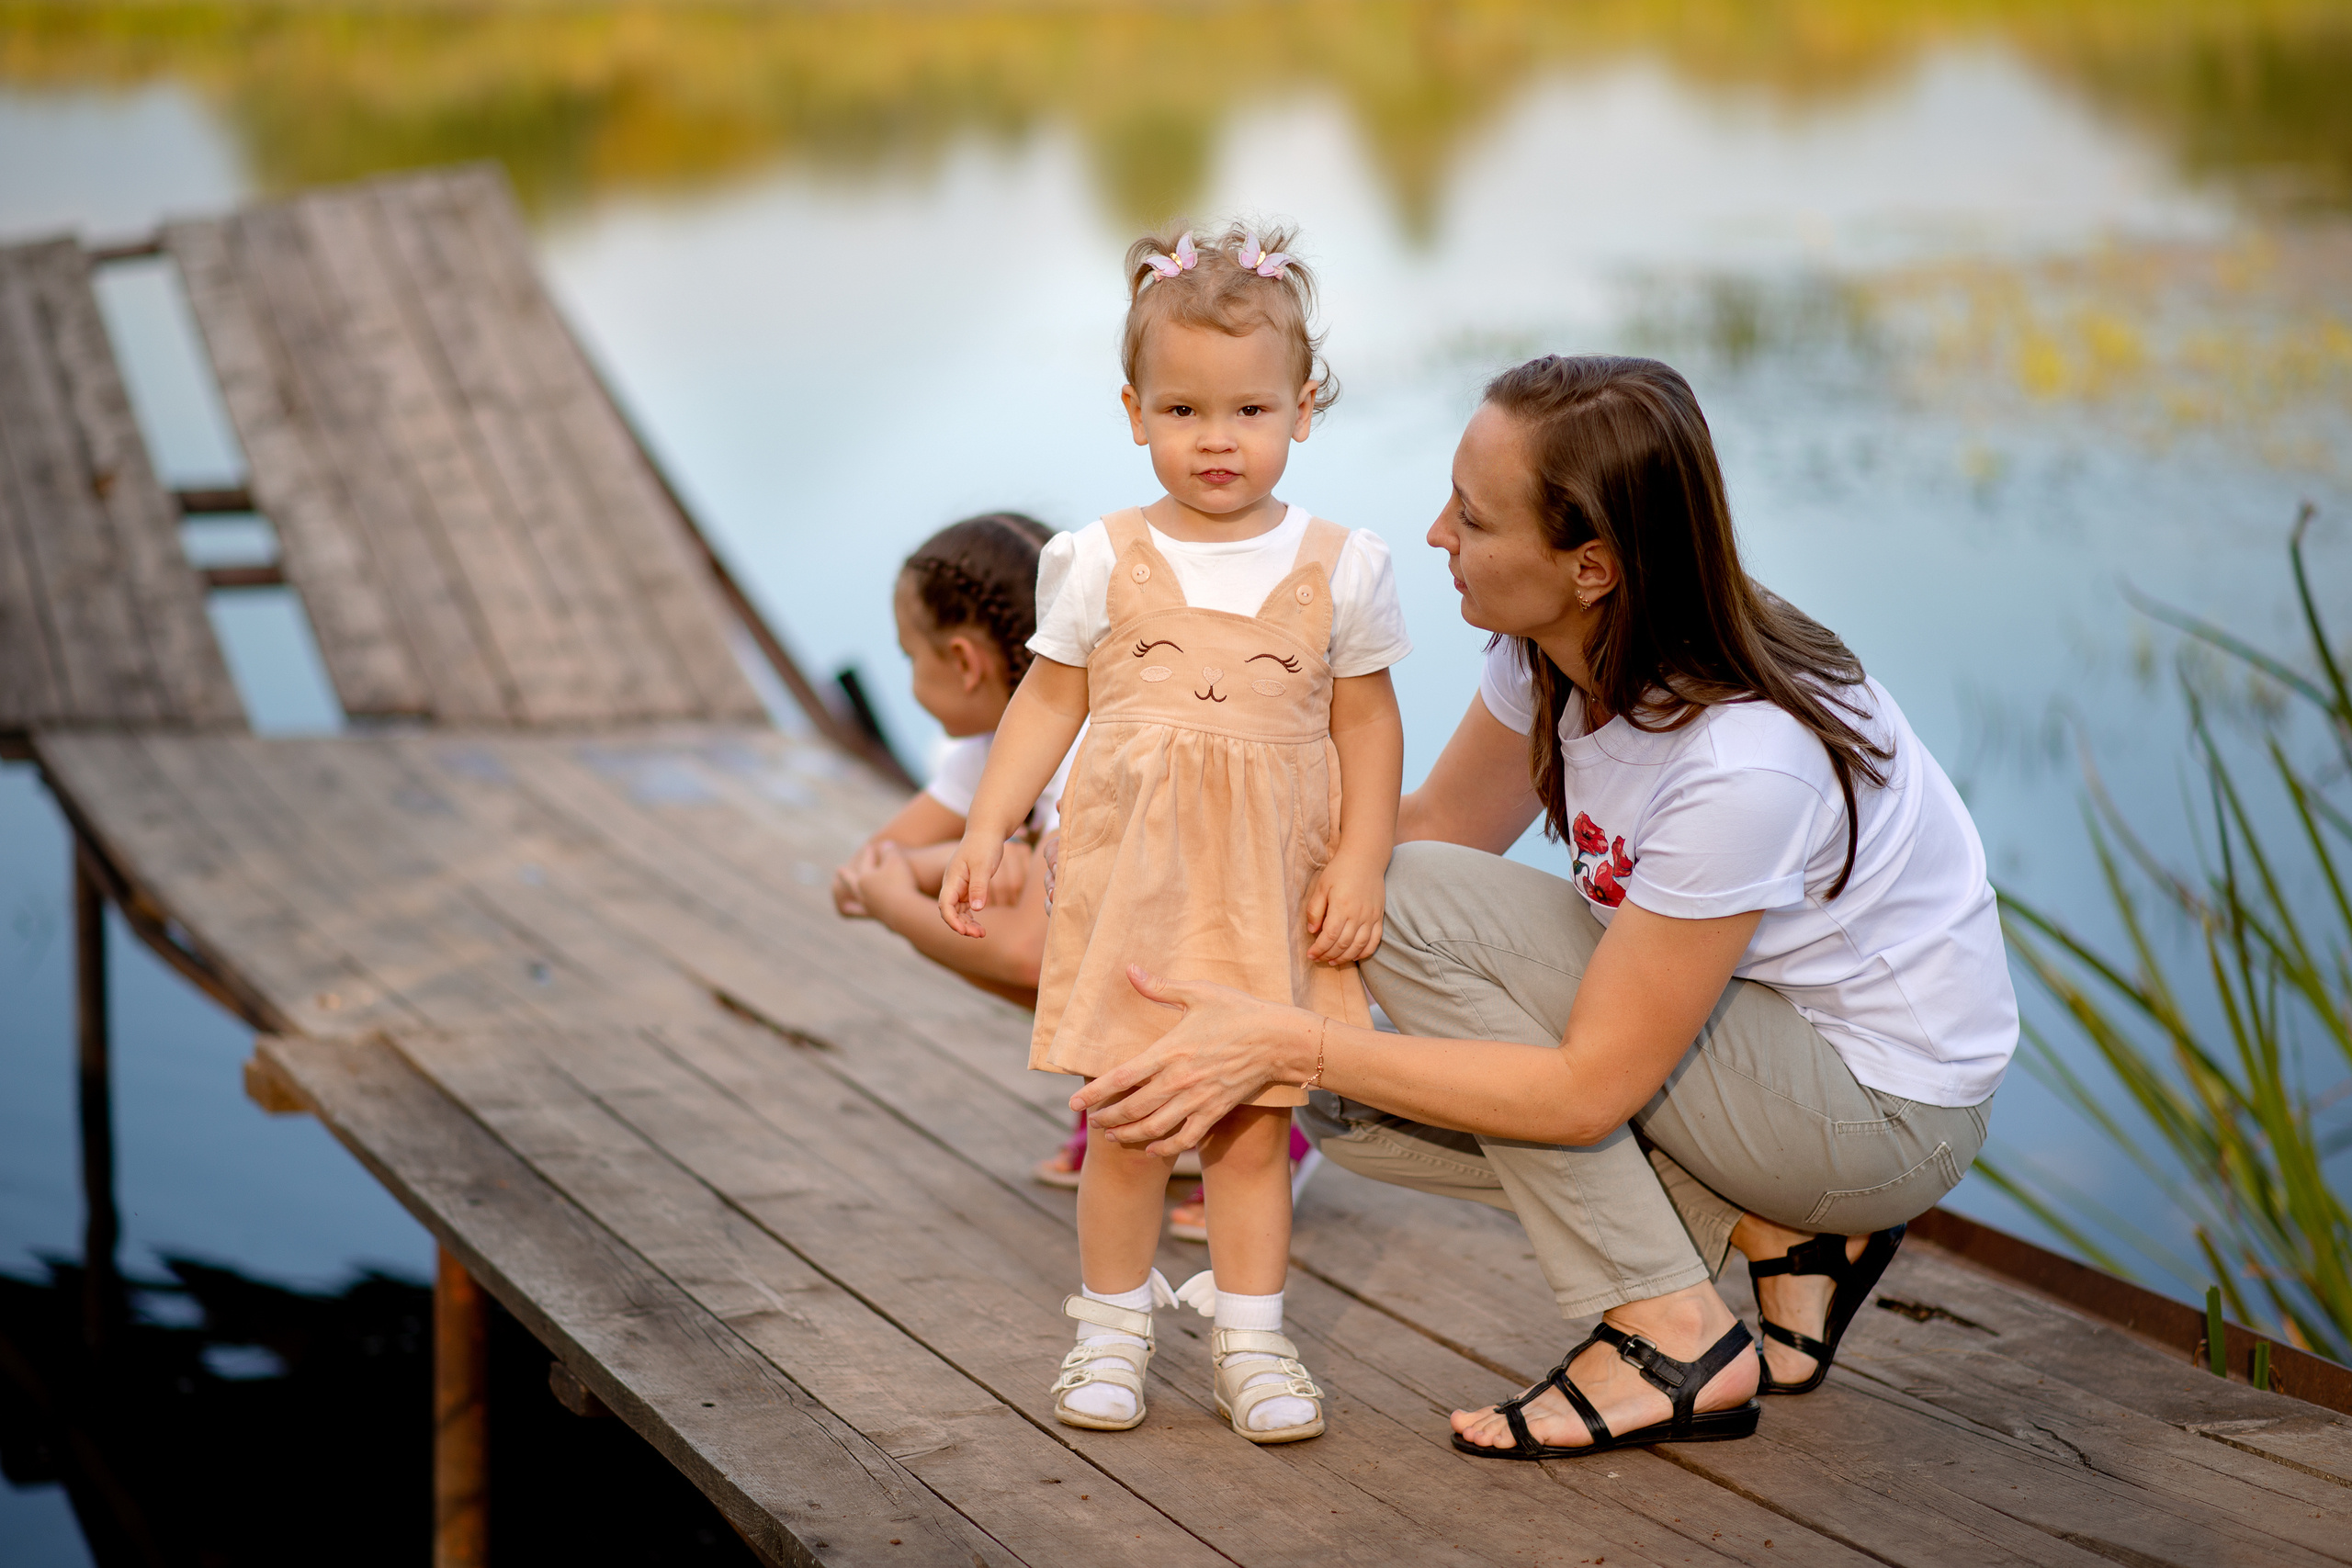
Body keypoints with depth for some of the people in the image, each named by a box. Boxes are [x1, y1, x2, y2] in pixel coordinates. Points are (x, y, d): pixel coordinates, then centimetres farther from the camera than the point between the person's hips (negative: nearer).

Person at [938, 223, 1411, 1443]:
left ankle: (1249, 1339, 17)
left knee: (1252, 1125, 5)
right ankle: (1111, 1327, 21)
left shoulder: (1339, 570, 1)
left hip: (1272, 889, 0)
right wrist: (985, 832, 0)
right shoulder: (1102, 561, 0)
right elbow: (1049, 700, 6)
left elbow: (1367, 725, 5)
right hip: (1129, 880, 0)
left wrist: (1359, 865, -3)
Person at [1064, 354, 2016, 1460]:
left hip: (1887, 1108, -8)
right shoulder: (1559, 648, -10)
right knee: (1351, 1106, -4)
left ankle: (1674, 1342, -13)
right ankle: (1777, 1236, 3)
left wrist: (1287, 1045, -29)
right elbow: (1437, 825, 5)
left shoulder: (1743, 763, -34)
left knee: (1419, 907, -20)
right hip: (1752, 1036, 8)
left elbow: (1589, 1088, -28)